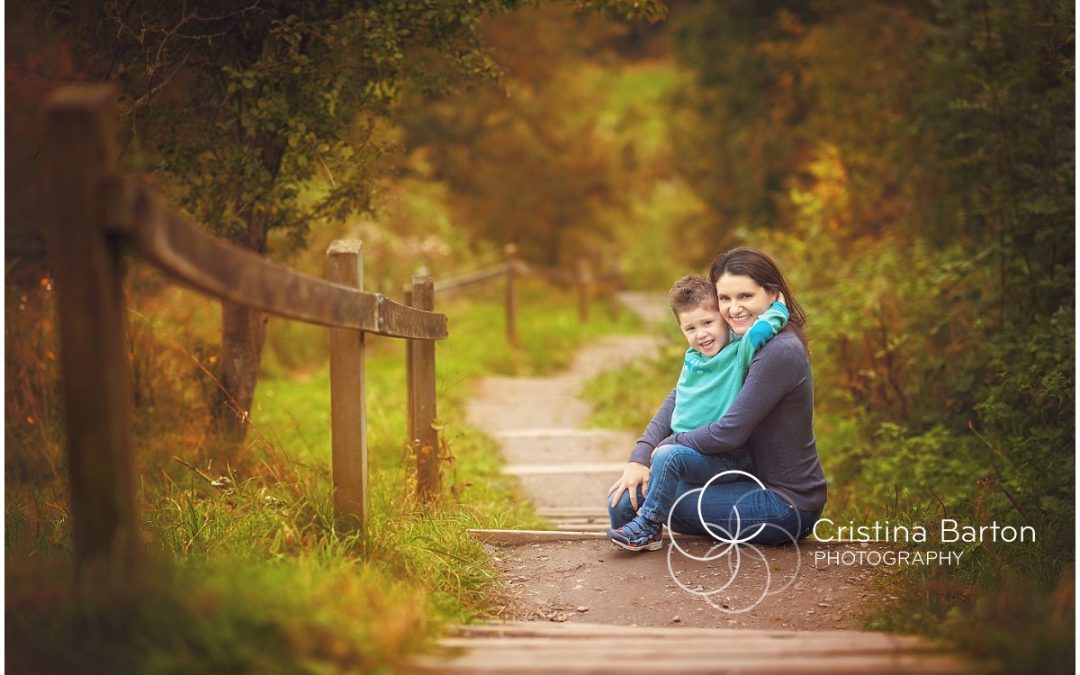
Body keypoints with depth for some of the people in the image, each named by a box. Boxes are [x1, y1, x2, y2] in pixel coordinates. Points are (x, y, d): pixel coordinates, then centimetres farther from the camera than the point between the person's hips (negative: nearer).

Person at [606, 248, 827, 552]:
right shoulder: (736, 343, 6)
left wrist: (666, 445, -8)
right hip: (758, 481, 9)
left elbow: (730, 432, -24)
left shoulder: (780, 352, -22)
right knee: (623, 501, -4)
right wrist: (639, 457, -7)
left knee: (670, 456, -23)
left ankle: (647, 527, 2)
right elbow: (680, 396, 7)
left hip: (787, 505, -8)